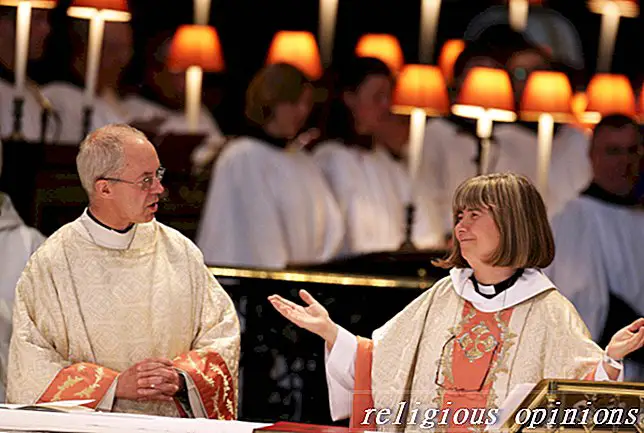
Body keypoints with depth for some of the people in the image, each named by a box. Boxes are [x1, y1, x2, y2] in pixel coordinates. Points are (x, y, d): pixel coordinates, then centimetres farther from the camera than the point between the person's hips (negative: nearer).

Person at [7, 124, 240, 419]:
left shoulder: (178, 251, 9)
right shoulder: (50, 264, -1)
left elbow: (222, 338, 8)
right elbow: (32, 369, -4)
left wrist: (181, 379, -9)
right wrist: (116, 384, -12)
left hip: (175, 421, 2)